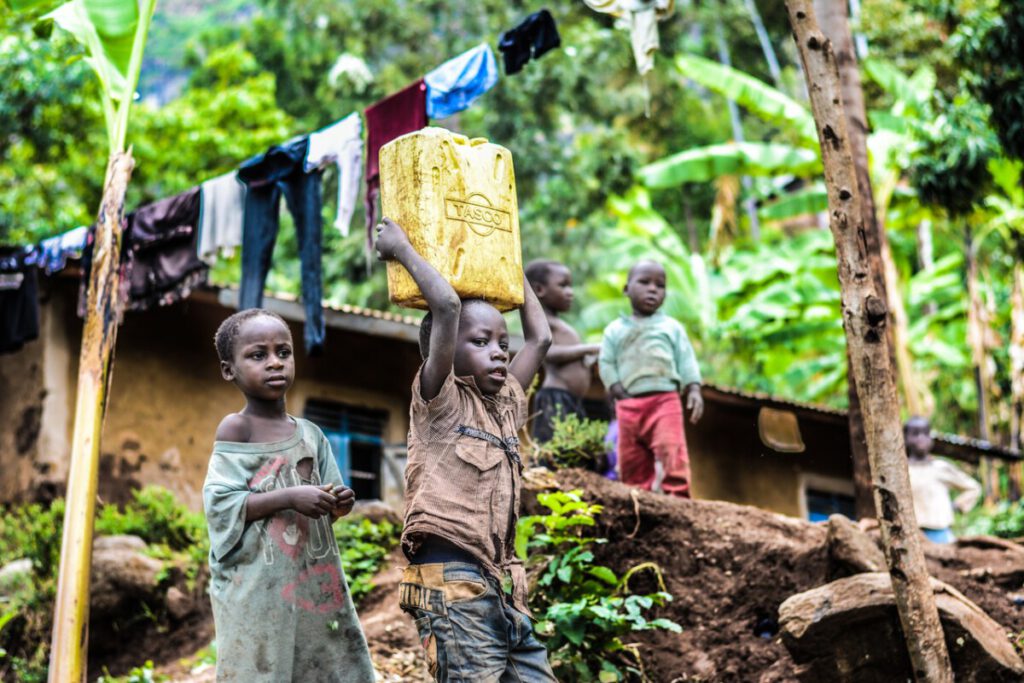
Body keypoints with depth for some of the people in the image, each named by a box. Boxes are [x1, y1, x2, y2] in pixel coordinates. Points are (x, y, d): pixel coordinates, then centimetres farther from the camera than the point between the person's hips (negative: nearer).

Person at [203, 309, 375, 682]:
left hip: (314, 579, 6)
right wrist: (290, 498, -20)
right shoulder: (236, 429, -6)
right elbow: (220, 506, -13)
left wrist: (339, 503, -7)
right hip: (258, 588, -6)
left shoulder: (310, 433, 10)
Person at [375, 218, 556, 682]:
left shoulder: (505, 405, 20)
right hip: (452, 583, -8)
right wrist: (402, 249, 0)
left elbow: (540, 337, 26)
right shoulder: (439, 401, 0)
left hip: (503, 588, 8)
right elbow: (447, 306, -12)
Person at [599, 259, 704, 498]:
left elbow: (686, 361, 10)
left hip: (665, 400, -2)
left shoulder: (672, 327, 14)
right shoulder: (615, 330, 14)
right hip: (629, 404, 2)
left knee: (671, 450, -20)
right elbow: (606, 364, 9)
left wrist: (694, 391, -4)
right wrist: (620, 394, -4)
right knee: (631, 460, 3)